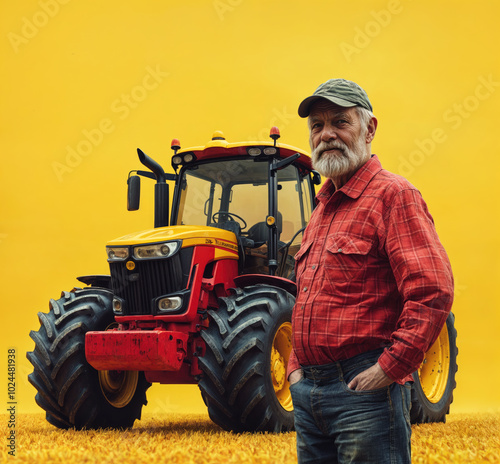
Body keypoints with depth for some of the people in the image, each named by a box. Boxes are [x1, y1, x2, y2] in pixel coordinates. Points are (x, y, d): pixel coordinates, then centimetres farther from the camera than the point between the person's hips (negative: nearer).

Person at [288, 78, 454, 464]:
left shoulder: (393, 194, -9)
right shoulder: (323, 207, 18)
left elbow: (434, 291, -20)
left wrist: (390, 368, -18)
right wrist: (297, 366, 15)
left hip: (365, 389, -8)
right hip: (308, 389, 8)